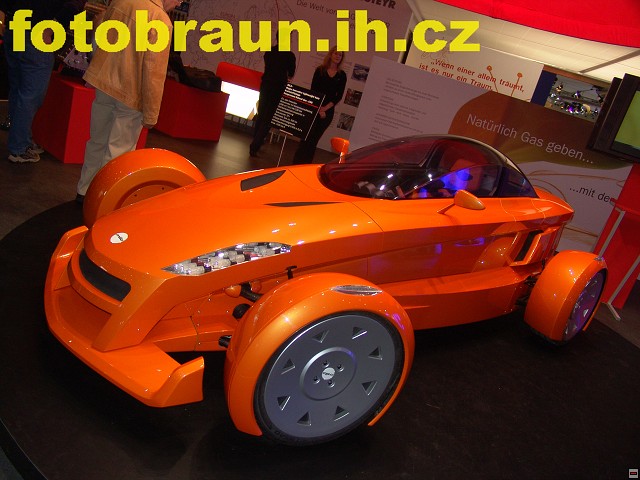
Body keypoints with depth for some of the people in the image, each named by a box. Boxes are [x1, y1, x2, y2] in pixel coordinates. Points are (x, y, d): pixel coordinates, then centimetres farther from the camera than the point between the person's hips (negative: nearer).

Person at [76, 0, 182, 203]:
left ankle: (84, 191, 32)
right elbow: (154, 73, -19)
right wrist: (151, 114, -12)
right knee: (118, 152, 5)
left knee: (97, 142, 20)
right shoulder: (160, 20, -18)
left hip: (103, 82, 7)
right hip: (129, 94, -7)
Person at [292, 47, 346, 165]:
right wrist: (318, 108, -11)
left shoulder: (342, 75, 6)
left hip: (328, 111, 1)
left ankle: (306, 164, 8)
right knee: (307, 136, -6)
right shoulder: (320, 70, 3)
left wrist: (325, 108, -10)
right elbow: (313, 90, -2)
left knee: (314, 138, 3)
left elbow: (339, 96, 1)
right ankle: (297, 162, 1)